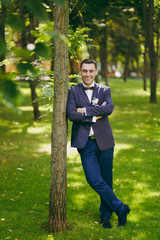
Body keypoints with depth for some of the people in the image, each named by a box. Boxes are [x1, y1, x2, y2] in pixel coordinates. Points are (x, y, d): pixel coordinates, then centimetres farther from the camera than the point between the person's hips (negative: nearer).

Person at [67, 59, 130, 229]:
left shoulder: (104, 90, 8)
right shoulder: (73, 91, 5)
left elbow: (109, 108, -12)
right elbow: (71, 114, -9)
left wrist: (86, 110, -13)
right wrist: (95, 116, -10)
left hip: (104, 141, 1)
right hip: (85, 143, -1)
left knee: (106, 181, 7)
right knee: (95, 180, -9)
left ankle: (105, 215, 26)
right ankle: (120, 208, 8)